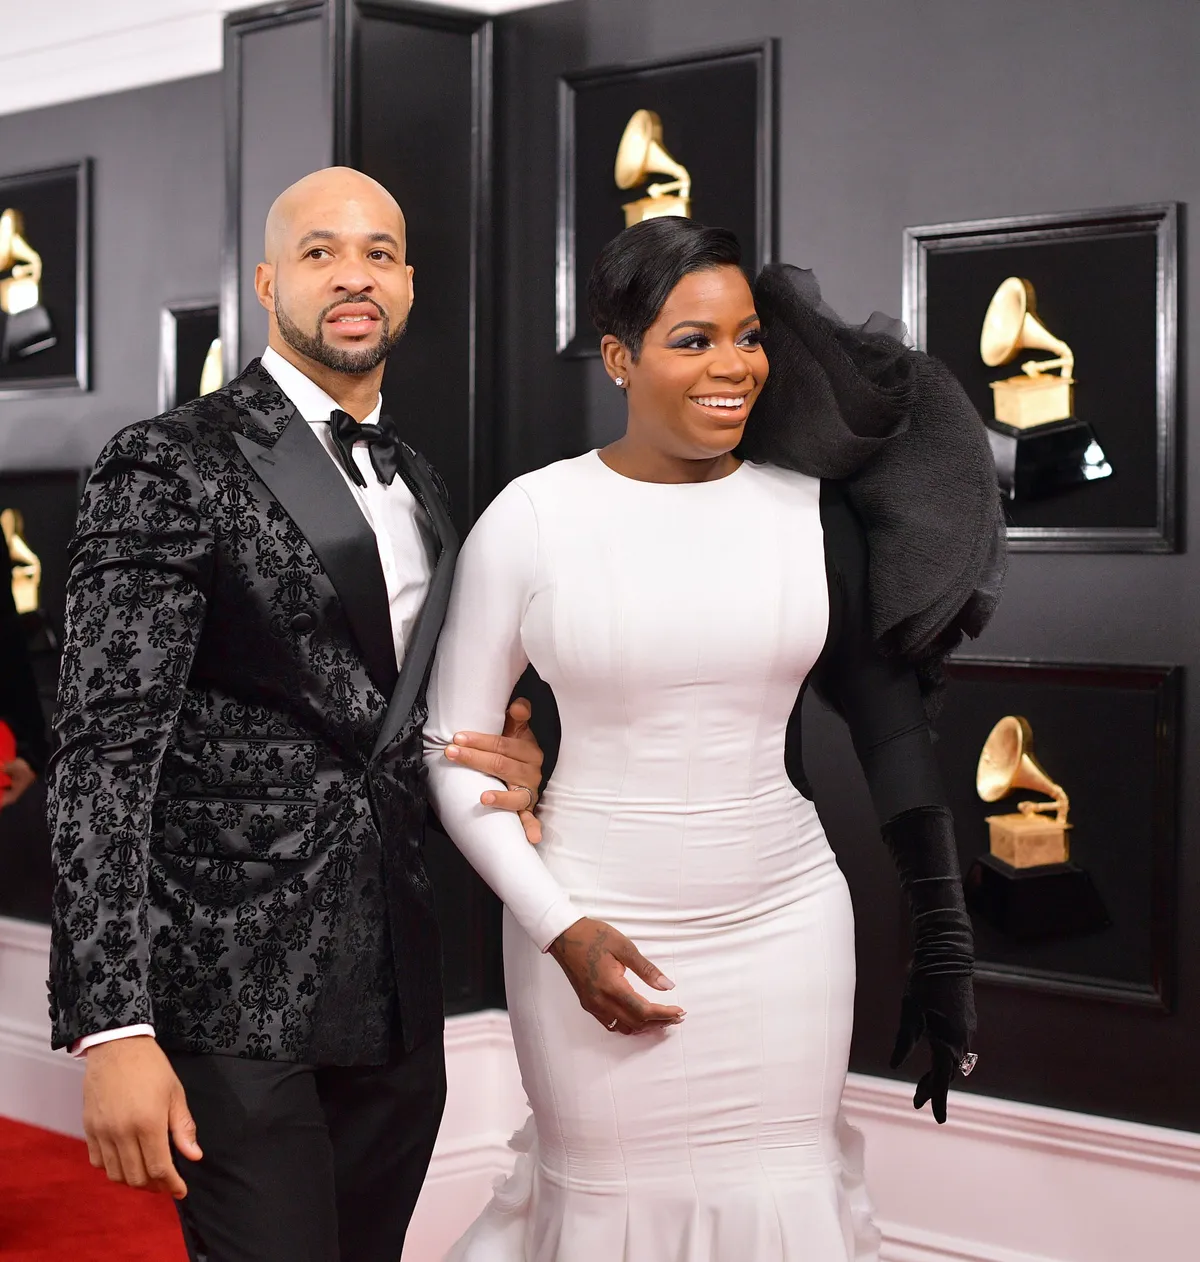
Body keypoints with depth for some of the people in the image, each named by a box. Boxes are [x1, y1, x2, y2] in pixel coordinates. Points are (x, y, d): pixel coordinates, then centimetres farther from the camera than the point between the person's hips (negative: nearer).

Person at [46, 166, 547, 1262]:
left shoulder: (417, 485, 15)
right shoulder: (172, 468, -8)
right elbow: (106, 756, -14)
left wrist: (504, 766, 2)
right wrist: (114, 1027, -22)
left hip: (395, 995, 7)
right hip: (236, 998, -7)